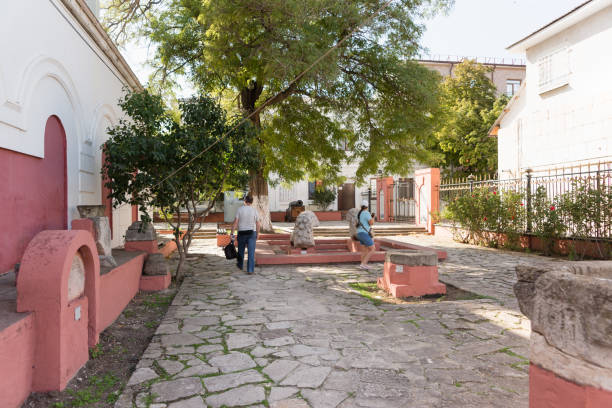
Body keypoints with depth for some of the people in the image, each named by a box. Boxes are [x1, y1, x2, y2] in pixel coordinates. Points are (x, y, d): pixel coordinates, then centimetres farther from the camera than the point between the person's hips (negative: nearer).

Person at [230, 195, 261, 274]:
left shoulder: (240, 209, -6)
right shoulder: (254, 211, -4)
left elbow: (235, 222, -11)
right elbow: (258, 224, -2)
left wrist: (232, 232, -5)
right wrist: (257, 234, 12)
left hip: (241, 233, 1)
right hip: (252, 233, -1)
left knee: (241, 250, 19)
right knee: (251, 252, -1)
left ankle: (240, 265, 37)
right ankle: (250, 269, -4)